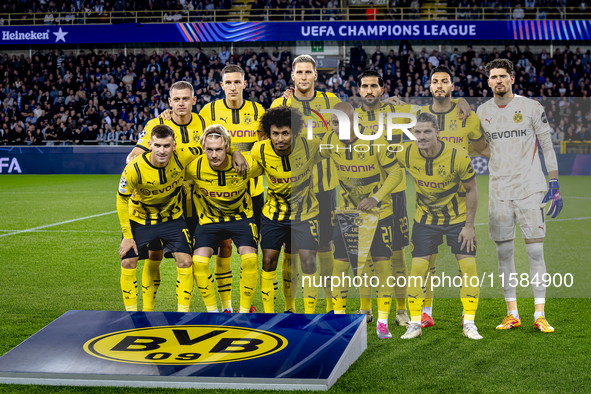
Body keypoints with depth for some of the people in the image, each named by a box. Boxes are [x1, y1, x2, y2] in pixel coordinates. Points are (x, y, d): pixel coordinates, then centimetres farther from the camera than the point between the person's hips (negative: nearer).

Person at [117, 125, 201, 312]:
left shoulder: (182, 157, -24)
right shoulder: (134, 168, -28)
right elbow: (122, 200, -14)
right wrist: (127, 236, -13)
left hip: (172, 218, 1)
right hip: (140, 220, -1)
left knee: (185, 262, -10)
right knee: (128, 263, -6)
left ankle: (183, 312, 3)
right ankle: (131, 312, 12)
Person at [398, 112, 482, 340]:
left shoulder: (458, 157, -23)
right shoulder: (405, 154, -18)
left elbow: (471, 189, -10)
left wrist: (469, 225, -10)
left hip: (457, 217, -2)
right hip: (425, 218, 2)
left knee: (468, 267, -7)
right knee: (418, 268, -4)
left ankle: (469, 323, 4)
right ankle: (415, 323, 7)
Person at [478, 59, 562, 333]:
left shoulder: (531, 108, -1)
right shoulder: (482, 113, 8)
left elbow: (547, 147, 2)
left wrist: (555, 186, -5)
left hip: (529, 188, -3)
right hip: (499, 191, 3)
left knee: (535, 251, -6)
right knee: (504, 252, 3)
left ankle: (540, 315, -2)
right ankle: (512, 314, 12)